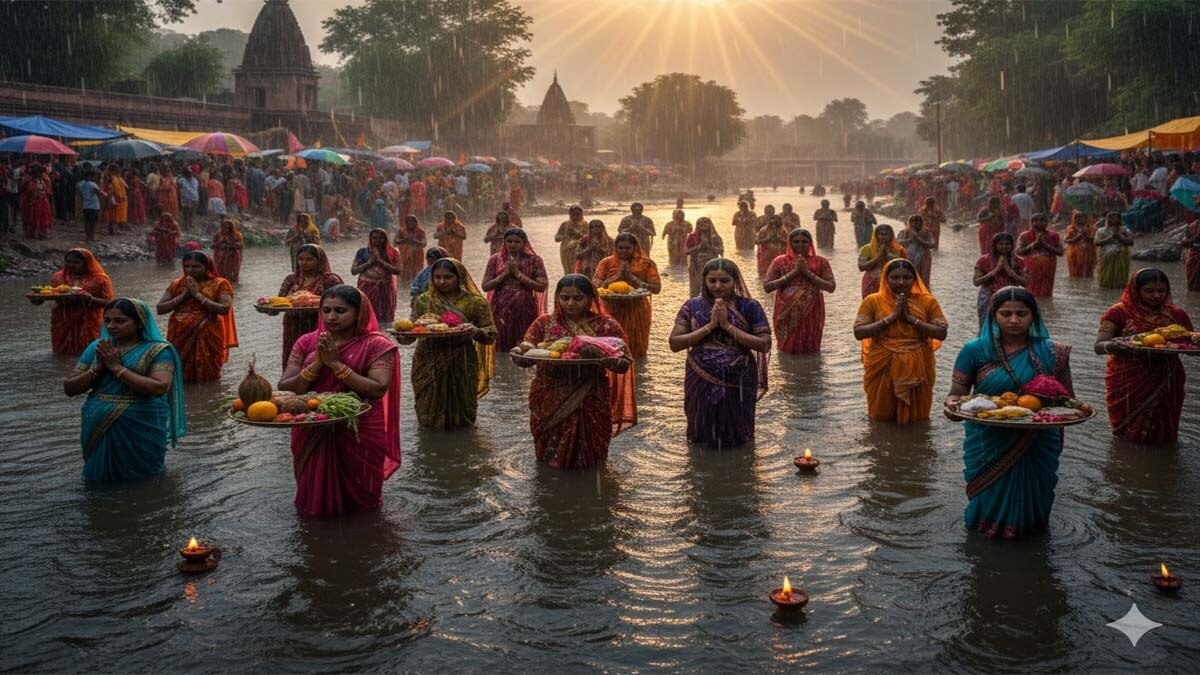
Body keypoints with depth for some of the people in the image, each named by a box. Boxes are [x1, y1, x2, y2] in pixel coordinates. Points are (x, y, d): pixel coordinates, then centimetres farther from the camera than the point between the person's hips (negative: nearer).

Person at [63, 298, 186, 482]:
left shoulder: (157, 350, -9)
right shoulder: (97, 347, 5)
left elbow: (159, 387, -25)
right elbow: (69, 388, 5)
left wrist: (117, 367, -20)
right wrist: (97, 368, -13)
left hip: (141, 431, -4)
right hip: (98, 429, 5)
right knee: (99, 478, 17)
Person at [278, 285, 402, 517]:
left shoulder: (376, 345, -8)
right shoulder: (307, 343, 3)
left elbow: (378, 389, -21)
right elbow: (284, 389, -2)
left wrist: (336, 364, -20)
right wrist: (316, 365, -17)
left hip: (359, 435, -3)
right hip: (312, 436, 3)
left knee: (357, 500, 10)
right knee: (315, 502, 14)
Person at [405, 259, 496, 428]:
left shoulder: (475, 302, -2)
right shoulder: (423, 300, 5)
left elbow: (490, 335, -2)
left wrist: (475, 332, -24)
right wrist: (404, 336, -18)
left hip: (461, 365, -1)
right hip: (429, 365, 2)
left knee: (459, 418, 8)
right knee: (429, 417, 8)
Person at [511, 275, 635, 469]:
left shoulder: (607, 326, -2)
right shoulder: (544, 323, 2)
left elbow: (623, 365, -3)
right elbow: (527, 356, 0)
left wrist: (617, 363, -27)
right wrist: (519, 357, -24)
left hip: (591, 404, -1)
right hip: (550, 402, 1)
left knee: (587, 458, 9)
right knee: (552, 458, 11)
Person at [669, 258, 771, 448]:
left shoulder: (749, 306, -4)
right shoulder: (693, 306, -1)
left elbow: (764, 345, -12)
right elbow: (675, 343, -8)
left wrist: (728, 326, -17)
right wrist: (710, 326, -16)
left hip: (739, 384, -1)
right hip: (702, 383, 1)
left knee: (737, 437, 13)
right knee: (703, 438, 14)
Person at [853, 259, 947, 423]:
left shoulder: (927, 301, -1)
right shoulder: (873, 301, -3)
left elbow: (941, 333, -7)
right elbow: (859, 333, -12)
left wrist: (911, 318, -15)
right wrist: (891, 317, -17)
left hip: (917, 368, 0)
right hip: (882, 367, 0)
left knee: (915, 418, 12)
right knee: (882, 418, 11)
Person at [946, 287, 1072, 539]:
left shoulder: (1052, 354, -2)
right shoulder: (975, 350, -5)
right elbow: (956, 395, -6)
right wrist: (953, 405, -27)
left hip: (1036, 449, 1)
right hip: (988, 448, -1)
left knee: (1029, 510, 12)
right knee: (990, 510, 9)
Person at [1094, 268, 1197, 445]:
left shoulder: (1177, 315, 4)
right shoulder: (1119, 313, -7)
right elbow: (1099, 346, -16)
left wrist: (1195, 342, -15)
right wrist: (1111, 346, -39)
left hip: (1165, 386, 3)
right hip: (1128, 386, -3)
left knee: (1162, 437, 10)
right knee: (1130, 437, 4)